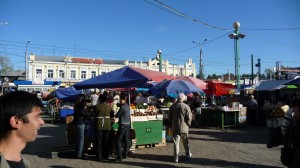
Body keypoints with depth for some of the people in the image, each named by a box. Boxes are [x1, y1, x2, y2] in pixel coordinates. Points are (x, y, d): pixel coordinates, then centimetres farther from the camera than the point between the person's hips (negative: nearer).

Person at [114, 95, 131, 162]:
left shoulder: (122, 107, -18)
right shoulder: (128, 106, 7)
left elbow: (117, 116, -11)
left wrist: (115, 115, 12)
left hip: (123, 125, -8)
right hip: (128, 124, 8)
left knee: (118, 141, -4)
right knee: (126, 140, 14)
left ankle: (119, 157, -6)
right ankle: (125, 155, 25)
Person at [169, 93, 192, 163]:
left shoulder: (172, 106, -2)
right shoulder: (186, 106, -13)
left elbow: (170, 117, 5)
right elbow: (189, 118, -11)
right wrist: (188, 124, 6)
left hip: (175, 127, 1)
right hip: (184, 127, -1)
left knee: (176, 142, 6)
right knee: (186, 142, 18)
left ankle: (176, 157, 6)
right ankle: (188, 154, 34)